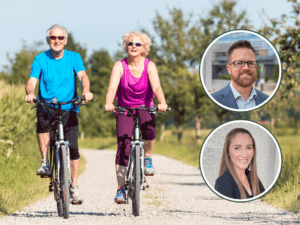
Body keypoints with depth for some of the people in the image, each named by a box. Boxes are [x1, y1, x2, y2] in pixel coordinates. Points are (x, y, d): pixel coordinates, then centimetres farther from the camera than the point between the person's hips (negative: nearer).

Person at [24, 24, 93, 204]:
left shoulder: (74, 58, 4)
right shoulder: (40, 59, 2)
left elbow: (83, 75, -12)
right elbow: (31, 81, -8)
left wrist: (86, 91, -34)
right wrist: (30, 93, -32)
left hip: (69, 108, 1)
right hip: (47, 106, -1)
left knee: (72, 146, -10)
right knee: (42, 120, -36)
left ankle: (74, 187, 5)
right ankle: (45, 162, -23)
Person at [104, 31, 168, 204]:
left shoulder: (149, 66, -9)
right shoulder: (120, 66, -10)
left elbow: (156, 86, -24)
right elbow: (112, 87, -24)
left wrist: (162, 103, -44)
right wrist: (109, 103, -44)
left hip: (145, 108, 0)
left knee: (149, 130, -33)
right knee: (123, 146, -14)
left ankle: (147, 157, -3)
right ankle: (121, 188, -9)